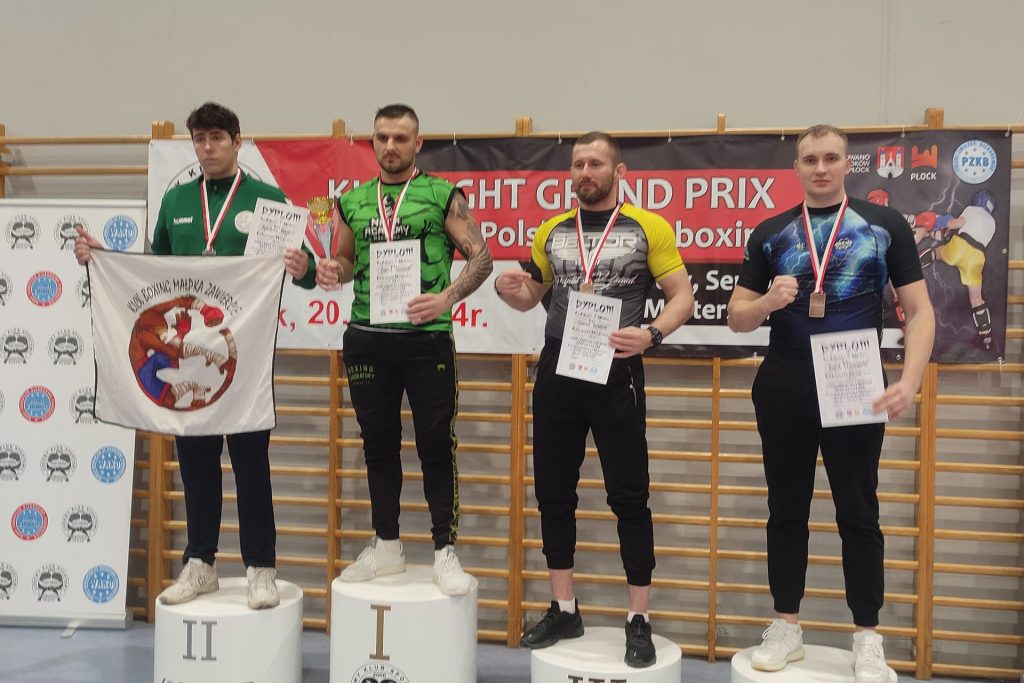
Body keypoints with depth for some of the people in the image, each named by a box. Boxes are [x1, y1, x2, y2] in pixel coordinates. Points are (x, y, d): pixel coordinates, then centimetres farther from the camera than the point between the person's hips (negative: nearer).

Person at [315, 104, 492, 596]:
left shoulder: (442, 195, -1)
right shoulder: (353, 201, 11)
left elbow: (481, 257, -3)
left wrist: (447, 297, -18)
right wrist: (332, 271, -3)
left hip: (426, 337, -4)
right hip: (366, 338, 4)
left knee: (436, 444, 1)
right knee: (378, 442, 12)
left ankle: (445, 551, 13)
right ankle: (386, 546, 26)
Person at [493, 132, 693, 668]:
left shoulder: (647, 227, -2)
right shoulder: (552, 230, 10)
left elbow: (682, 296, -4)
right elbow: (532, 297, 19)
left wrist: (652, 334, -24)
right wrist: (510, 291, -5)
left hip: (616, 372, -4)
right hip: (556, 370, 5)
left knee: (629, 495, 1)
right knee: (553, 491, 9)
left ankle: (638, 620, 13)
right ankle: (563, 610, 24)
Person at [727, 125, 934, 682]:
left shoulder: (885, 225, 1)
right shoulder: (771, 233, 6)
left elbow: (919, 310, -1)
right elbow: (737, 318, 7)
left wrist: (910, 380, -15)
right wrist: (769, 301, -16)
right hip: (783, 391, 2)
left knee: (858, 513, 7)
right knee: (787, 509, 10)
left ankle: (867, 637, 19)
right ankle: (786, 627, 22)